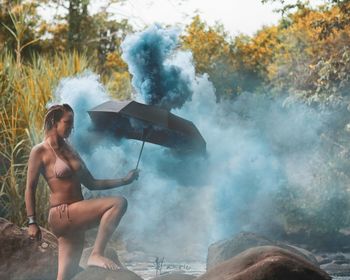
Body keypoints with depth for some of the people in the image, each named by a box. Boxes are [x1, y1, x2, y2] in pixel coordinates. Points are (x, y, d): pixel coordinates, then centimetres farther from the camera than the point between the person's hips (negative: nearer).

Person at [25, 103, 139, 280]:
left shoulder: (70, 151, 19)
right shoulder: (40, 151, -4)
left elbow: (91, 184, 22)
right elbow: (30, 188, -6)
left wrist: (124, 181, 16)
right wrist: (32, 222, -12)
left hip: (75, 218, 7)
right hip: (61, 214, -7)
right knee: (118, 203, -20)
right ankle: (96, 255, -22)